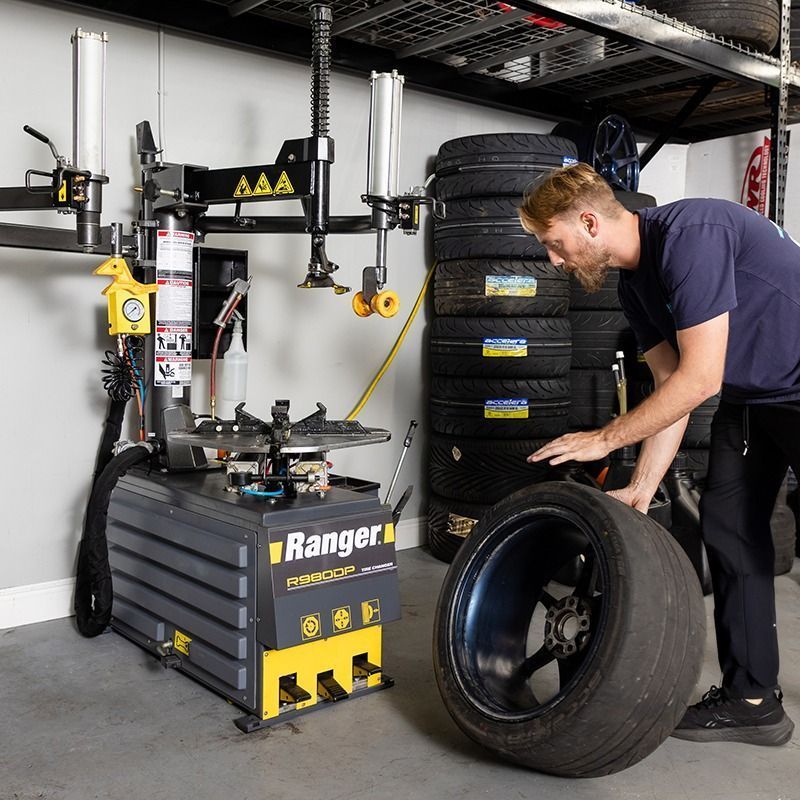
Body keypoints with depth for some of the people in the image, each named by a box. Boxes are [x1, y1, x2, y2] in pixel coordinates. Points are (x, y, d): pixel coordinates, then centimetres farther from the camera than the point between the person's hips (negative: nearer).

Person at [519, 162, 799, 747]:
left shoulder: (689, 236, -27)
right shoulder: (635, 281, 1)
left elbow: (699, 379, -29)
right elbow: (668, 385, 2)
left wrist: (604, 439, -21)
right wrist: (642, 488, -3)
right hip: (751, 395, 9)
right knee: (728, 526, 4)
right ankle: (752, 699, 14)